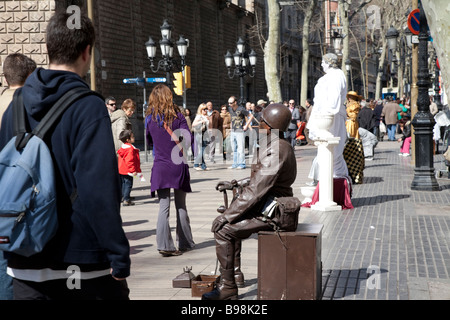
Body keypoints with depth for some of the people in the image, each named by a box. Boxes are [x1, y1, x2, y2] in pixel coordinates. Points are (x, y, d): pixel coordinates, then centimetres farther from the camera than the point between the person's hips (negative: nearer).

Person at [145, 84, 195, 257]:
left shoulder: (150, 118, 1)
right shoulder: (177, 116, -3)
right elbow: (187, 140, -9)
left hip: (160, 167, 0)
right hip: (178, 166, 0)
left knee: (164, 207, -1)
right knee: (181, 206, 13)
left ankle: (164, 244, -10)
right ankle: (185, 242, 22)